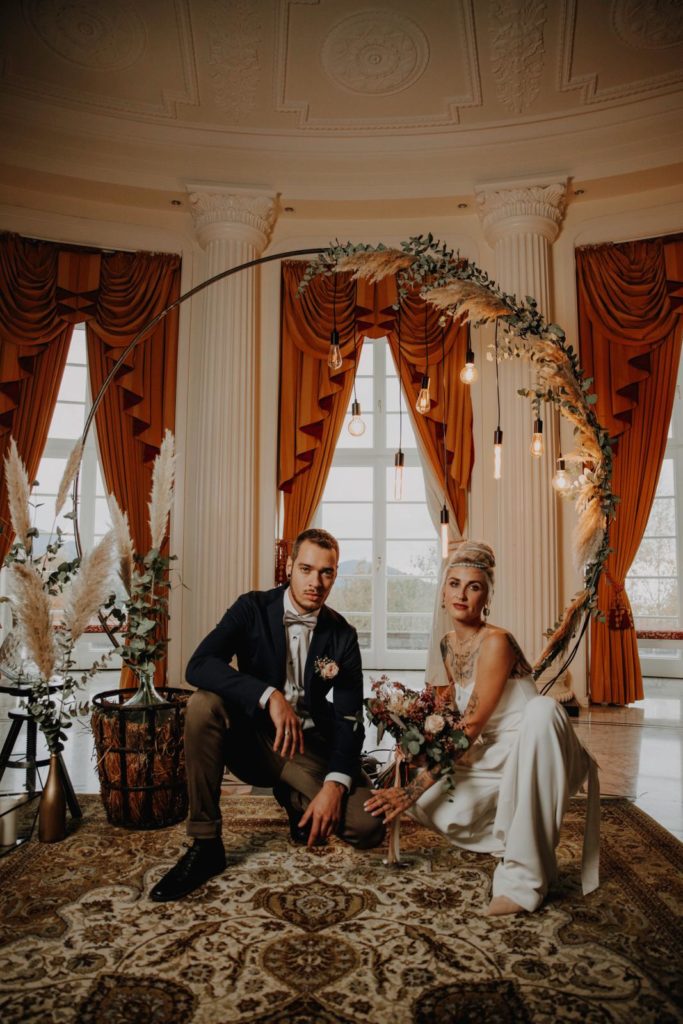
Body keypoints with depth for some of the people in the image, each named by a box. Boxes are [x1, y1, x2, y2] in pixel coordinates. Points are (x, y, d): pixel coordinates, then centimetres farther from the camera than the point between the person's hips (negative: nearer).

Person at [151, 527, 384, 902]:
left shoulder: (342, 636, -4)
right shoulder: (253, 608, -8)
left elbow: (349, 718, -8)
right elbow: (198, 665, -24)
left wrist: (335, 784, -24)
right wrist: (270, 696, -36)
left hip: (309, 749, 1)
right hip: (252, 738, -1)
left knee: (366, 826, -21)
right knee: (202, 704, -31)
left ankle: (295, 799, 13)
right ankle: (205, 845, -17)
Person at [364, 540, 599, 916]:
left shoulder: (495, 641, -20)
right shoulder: (447, 643, 4)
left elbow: (471, 726, -23)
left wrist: (415, 787, -24)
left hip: (536, 754, -6)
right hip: (490, 756, 7)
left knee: (542, 707, -40)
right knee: (427, 802, -16)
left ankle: (526, 874, -32)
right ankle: (514, 842, 9)